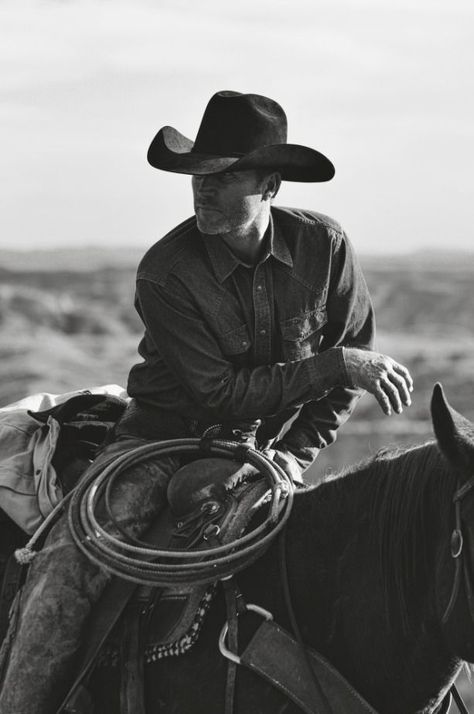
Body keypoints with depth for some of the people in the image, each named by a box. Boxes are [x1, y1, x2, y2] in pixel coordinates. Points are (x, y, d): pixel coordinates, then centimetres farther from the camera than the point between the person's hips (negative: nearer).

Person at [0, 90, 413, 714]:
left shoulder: (325, 246, -9)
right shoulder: (166, 272, -18)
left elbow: (358, 357, 2)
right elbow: (218, 392, -20)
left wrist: (296, 454, -8)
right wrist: (333, 364, -25)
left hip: (271, 446, 3)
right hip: (167, 439, -3)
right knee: (67, 568, -22)